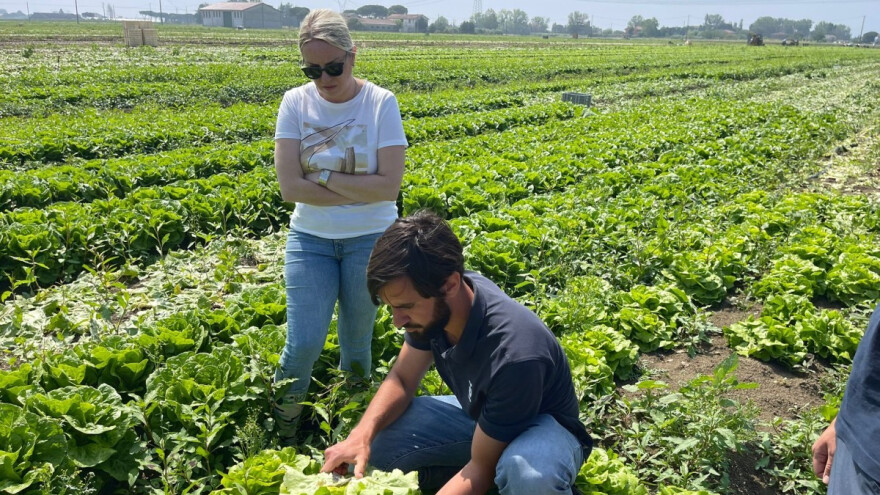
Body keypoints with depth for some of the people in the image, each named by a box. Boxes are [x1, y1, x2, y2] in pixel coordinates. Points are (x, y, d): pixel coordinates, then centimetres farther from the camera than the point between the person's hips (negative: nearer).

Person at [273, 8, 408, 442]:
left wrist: (324, 177, -16)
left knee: (356, 344, 10)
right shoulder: (295, 102, -4)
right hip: (310, 239, 1)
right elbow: (289, 187, -12)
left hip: (370, 241, -1)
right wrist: (359, 192, -16)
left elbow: (389, 186, -15)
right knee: (304, 344, -7)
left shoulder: (381, 103, -9)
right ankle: (278, 435, 19)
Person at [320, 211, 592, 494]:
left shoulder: (514, 354, -38)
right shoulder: (430, 305, -19)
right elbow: (402, 378, -5)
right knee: (374, 443, -10)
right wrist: (362, 434, -23)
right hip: (479, 413, 7)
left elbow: (482, 467, -27)